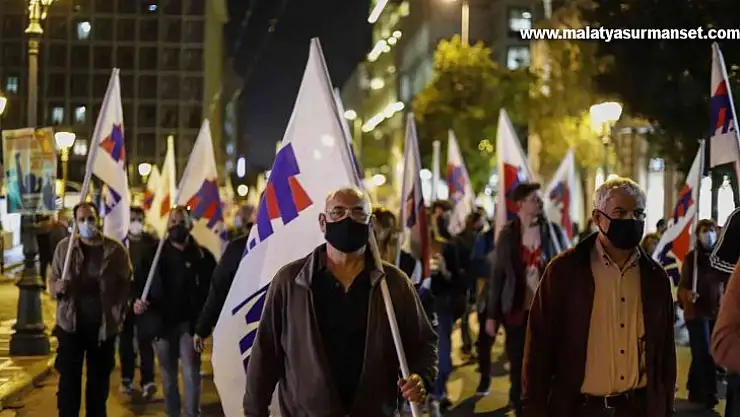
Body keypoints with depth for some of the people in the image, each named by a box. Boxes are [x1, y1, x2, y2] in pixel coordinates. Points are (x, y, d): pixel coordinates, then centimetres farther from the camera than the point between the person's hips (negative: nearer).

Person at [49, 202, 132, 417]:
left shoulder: (115, 249, -4)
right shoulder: (64, 247, -1)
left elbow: (126, 283, 0)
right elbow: (53, 280, 4)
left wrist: (118, 313, -8)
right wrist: (57, 287, -19)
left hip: (104, 325, 0)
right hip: (71, 323, 0)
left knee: (99, 380, 12)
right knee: (69, 380, 3)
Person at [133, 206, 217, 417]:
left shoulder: (202, 255, -1)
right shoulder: (156, 253, 6)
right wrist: (137, 301, -16)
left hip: (190, 323, -3)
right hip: (162, 323, 3)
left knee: (191, 374, -8)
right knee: (168, 376, 12)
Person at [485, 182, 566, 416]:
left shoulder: (554, 231, 1)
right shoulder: (507, 235, 2)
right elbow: (497, 275, 4)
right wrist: (492, 315, 1)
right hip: (517, 312, 1)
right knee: (518, 369, 7)